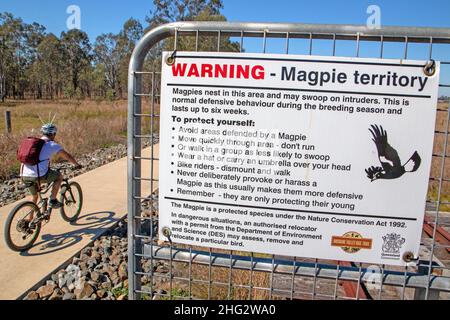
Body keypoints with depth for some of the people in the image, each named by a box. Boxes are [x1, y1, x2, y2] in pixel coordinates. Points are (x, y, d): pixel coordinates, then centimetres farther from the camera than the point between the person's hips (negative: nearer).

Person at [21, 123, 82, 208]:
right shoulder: (52, 145, 3)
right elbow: (67, 156, 7)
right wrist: (77, 165, 23)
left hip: (25, 176, 7)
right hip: (40, 175, -6)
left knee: (34, 196, 28)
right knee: (59, 176, 21)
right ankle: (53, 201, 16)